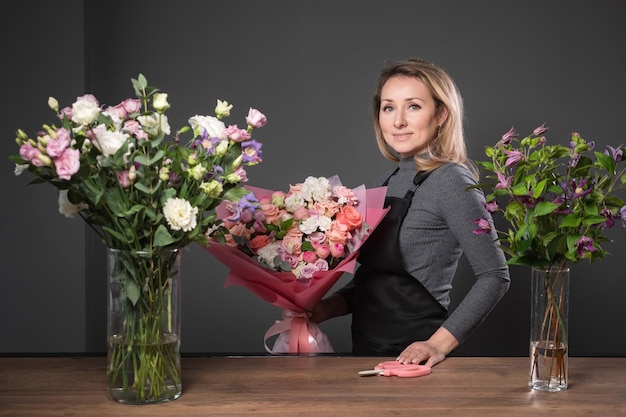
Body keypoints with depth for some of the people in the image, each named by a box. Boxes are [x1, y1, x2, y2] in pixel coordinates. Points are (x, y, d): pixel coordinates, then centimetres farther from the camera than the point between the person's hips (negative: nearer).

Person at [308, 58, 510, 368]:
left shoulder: (450, 181, -12)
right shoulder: (390, 181, 9)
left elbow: (494, 276, -14)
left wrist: (439, 344, -19)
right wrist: (326, 308, 0)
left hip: (410, 357, -7)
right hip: (367, 349, 7)